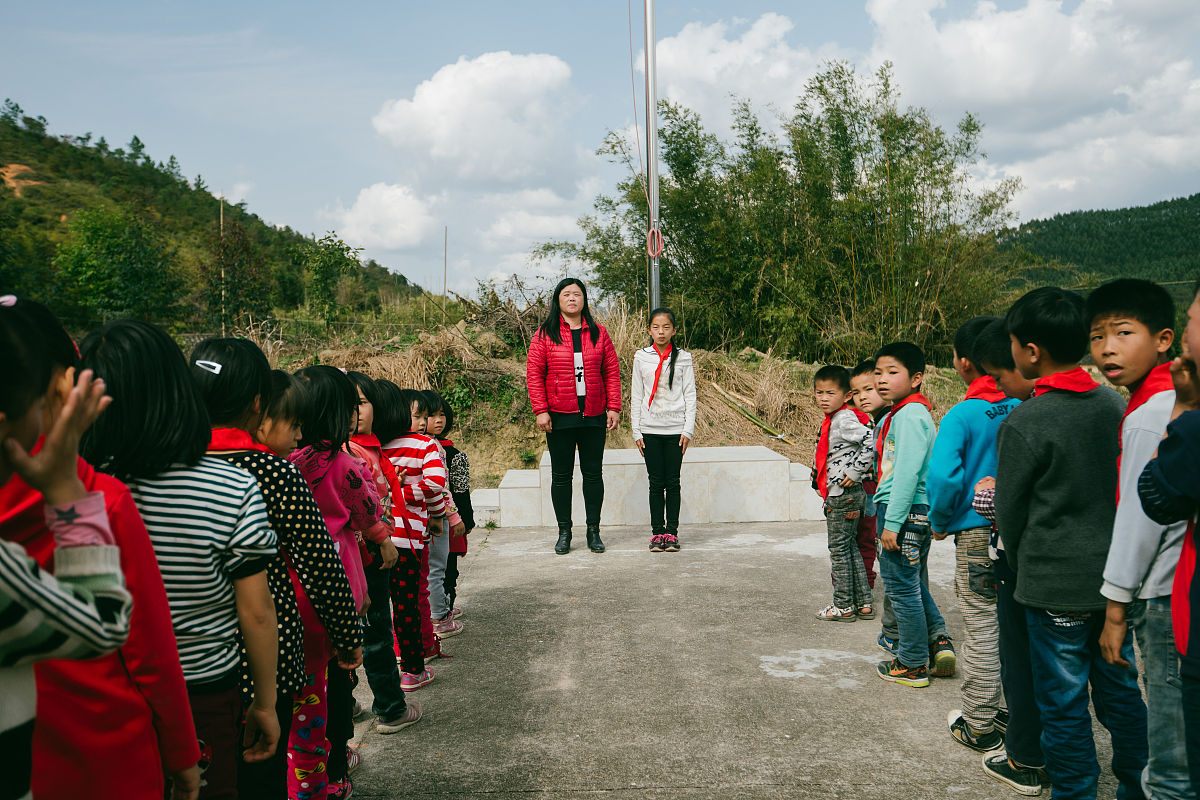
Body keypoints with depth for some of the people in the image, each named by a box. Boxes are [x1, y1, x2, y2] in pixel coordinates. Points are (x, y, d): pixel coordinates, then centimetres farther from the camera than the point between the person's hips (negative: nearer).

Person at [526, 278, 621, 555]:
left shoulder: (598, 333, 7)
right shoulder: (545, 334, 1)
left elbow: (612, 372, 7)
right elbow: (533, 373, -2)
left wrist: (613, 407, -1)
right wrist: (541, 410, -10)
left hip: (594, 416, 2)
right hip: (559, 417, -1)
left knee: (593, 473, 6)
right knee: (561, 475, 5)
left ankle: (594, 531, 17)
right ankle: (564, 533, 15)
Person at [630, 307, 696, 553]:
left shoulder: (683, 358, 4)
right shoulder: (641, 357, 5)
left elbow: (690, 394, 4)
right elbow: (636, 396, 6)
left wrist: (688, 429, -3)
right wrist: (636, 431, 2)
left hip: (675, 428, 0)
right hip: (650, 429, 0)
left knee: (673, 481, 2)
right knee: (656, 482, 2)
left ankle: (672, 532, 10)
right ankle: (657, 532, 10)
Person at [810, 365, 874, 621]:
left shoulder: (844, 420, -18)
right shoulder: (832, 420, 12)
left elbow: (871, 443, -28)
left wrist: (855, 472, -22)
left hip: (843, 496, -10)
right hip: (838, 495, 10)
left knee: (839, 549, 0)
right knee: (850, 548, 15)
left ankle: (844, 606, 10)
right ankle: (864, 603, 23)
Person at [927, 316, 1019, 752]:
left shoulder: (961, 415, -15)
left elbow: (943, 478, -24)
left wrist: (939, 522, -7)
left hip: (977, 535, -5)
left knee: (982, 630, 3)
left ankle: (978, 727, 14)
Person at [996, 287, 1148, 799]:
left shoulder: (1023, 423, -16)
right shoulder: (1116, 405, 1)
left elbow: (1009, 511, -8)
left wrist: (1023, 569, 10)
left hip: (1056, 585, -6)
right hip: (1118, 578, 6)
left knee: (1064, 703, 6)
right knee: (1122, 691, 19)